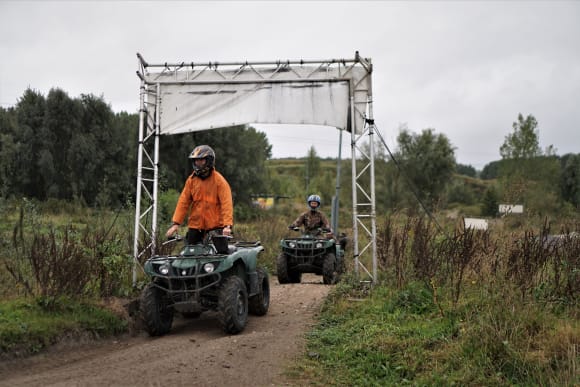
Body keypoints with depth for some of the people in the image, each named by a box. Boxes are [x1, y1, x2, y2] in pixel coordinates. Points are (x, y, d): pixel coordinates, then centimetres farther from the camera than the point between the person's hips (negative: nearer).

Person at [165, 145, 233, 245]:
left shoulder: (219, 180, -6)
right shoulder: (191, 180, 7)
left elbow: (226, 203, -14)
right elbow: (183, 202, 5)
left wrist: (227, 225, -26)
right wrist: (176, 223, -5)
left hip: (215, 227, -3)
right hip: (195, 226, 4)